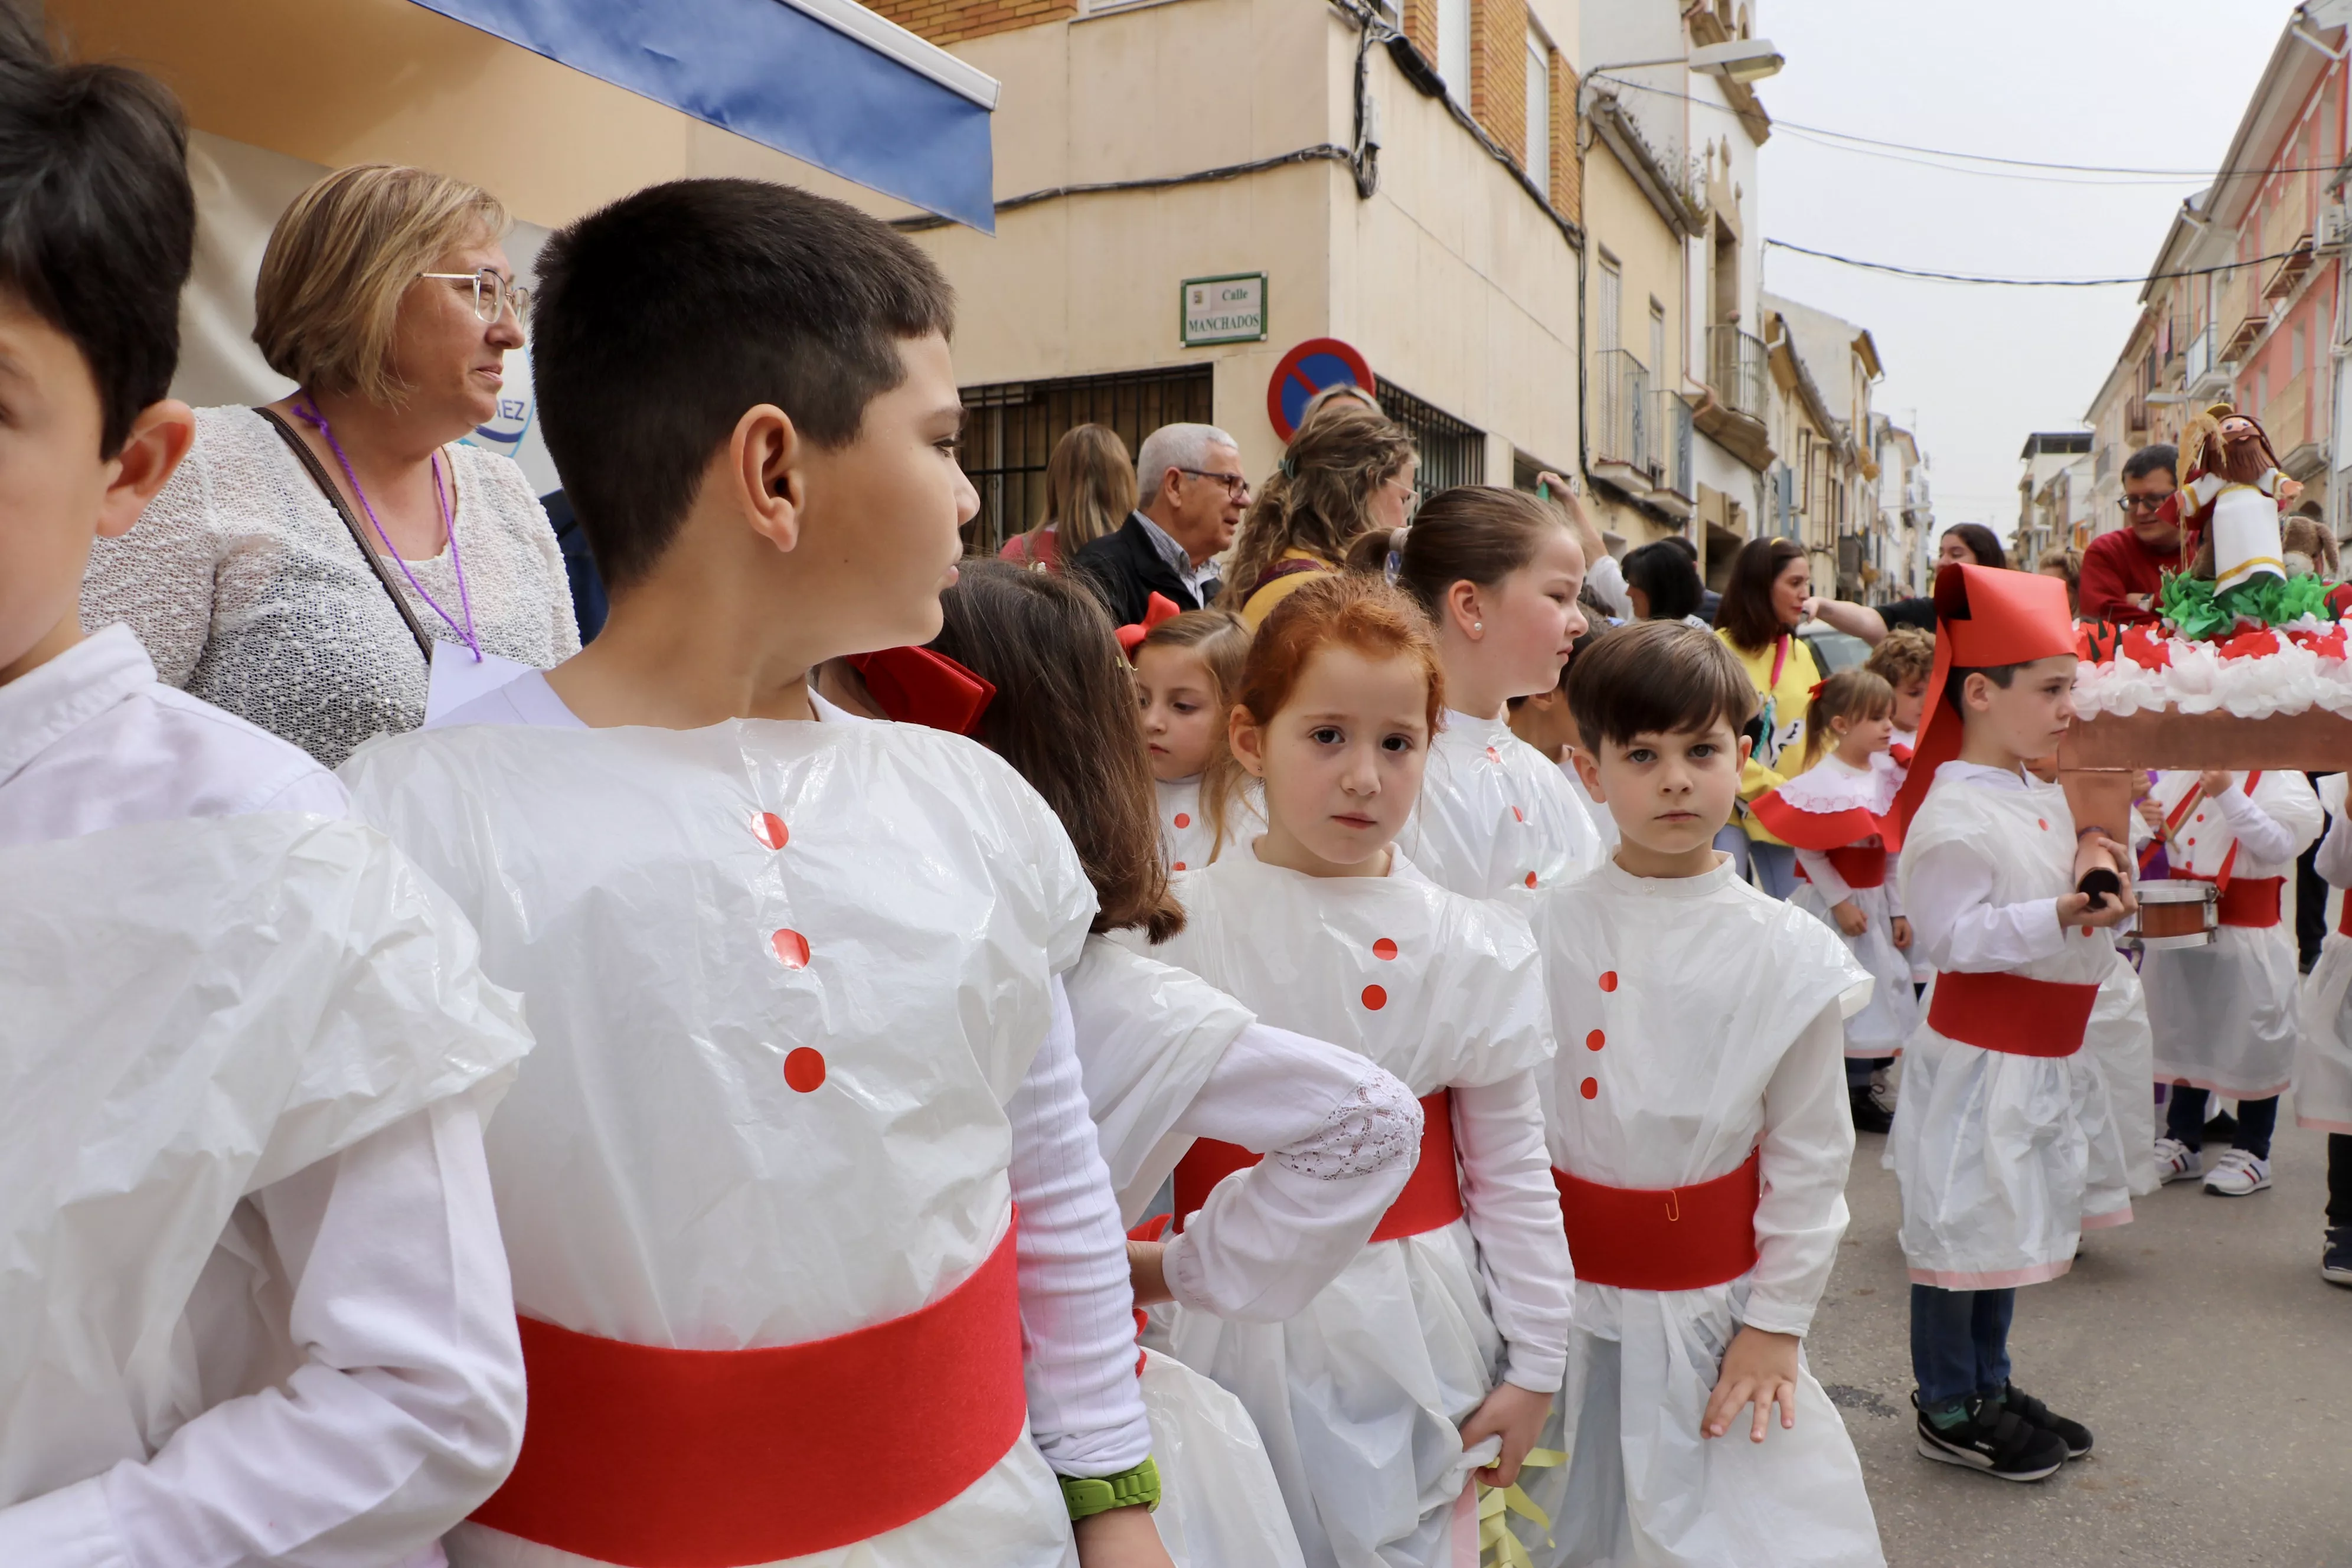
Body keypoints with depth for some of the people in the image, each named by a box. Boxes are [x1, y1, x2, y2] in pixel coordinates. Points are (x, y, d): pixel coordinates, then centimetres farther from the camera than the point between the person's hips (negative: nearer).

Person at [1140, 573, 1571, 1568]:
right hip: (1239, 1329, -1)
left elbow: (1512, 1174, 1)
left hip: (1416, 1331, 1)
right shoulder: (1174, 928, -10)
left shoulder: (1472, 951, -6)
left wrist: (1532, 1368, 5)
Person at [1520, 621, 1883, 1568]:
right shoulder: (1541, 935, -8)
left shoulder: (1786, 954, -7)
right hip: (1564, 1303, 1)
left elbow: (1811, 1155, -2)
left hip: (1715, 1312, 0)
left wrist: (1775, 1323, -1)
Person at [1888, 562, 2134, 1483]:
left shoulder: (2045, 801, 10)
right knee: (1960, 1224, 2)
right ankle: (1947, 1409, 16)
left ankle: (1989, 1385, 33)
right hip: (1979, 1053, -10)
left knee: (2011, 1222, 18)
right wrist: (2060, 913, -30)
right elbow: (1953, 933, -25)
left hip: (2041, 1052, 10)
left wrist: (2100, 886, 2)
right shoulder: (1953, 813, -20)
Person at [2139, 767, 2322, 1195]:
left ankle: (2252, 1154, 20)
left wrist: (2227, 794, -31)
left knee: (2253, 1043, 5)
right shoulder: (2181, 774, 5)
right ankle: (2183, 1143, 29)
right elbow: (2163, 832, 16)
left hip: (2247, 937, -6)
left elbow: (2279, 845, -23)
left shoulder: (2279, 777, -10)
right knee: (2184, 1032, 15)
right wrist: (2149, 819, -8)